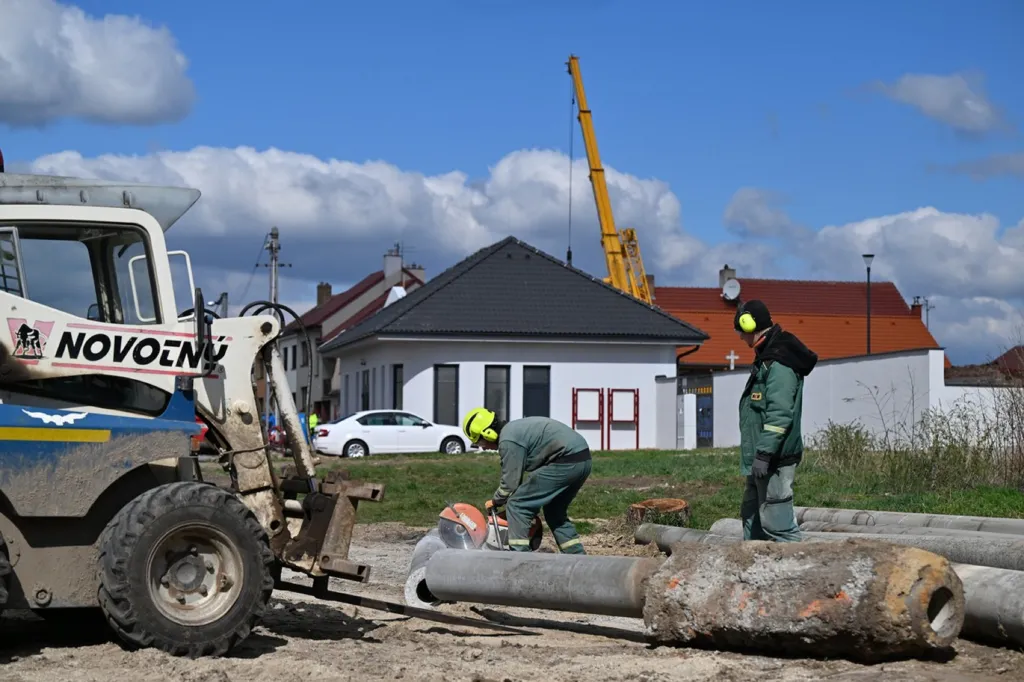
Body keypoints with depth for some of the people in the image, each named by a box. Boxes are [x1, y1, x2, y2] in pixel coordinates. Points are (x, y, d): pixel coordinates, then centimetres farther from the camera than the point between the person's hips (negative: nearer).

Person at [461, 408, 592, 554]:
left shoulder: (508, 441, -8)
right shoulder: (515, 429, 23)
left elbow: (510, 481, -4)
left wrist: (495, 501, 14)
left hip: (565, 463, -10)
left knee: (517, 506, -3)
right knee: (555, 513, 25)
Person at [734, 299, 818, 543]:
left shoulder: (779, 364, -17)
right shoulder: (766, 358, 17)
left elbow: (780, 414, -26)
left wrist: (764, 453, -27)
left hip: (775, 461, -11)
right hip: (761, 460, 11)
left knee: (777, 524, -12)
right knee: (752, 517, 18)